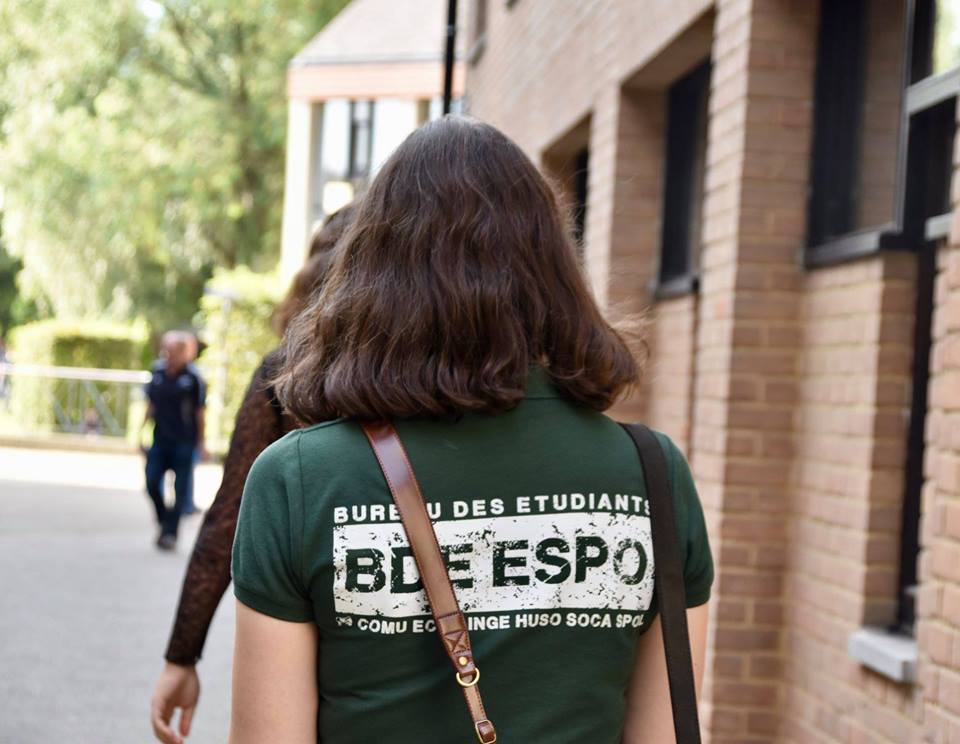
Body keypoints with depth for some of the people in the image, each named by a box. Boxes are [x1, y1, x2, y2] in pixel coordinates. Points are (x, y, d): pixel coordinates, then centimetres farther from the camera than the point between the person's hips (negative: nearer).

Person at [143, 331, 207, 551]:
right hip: (160, 440, 4)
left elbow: (200, 411, -3)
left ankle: (171, 533, 7)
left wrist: (201, 443, -2)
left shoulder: (193, 377, -8)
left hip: (184, 442, -4)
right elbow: (151, 405, 14)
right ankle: (164, 521, 21)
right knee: (152, 483, -2)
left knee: (180, 489, -1)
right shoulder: (157, 372, 5)